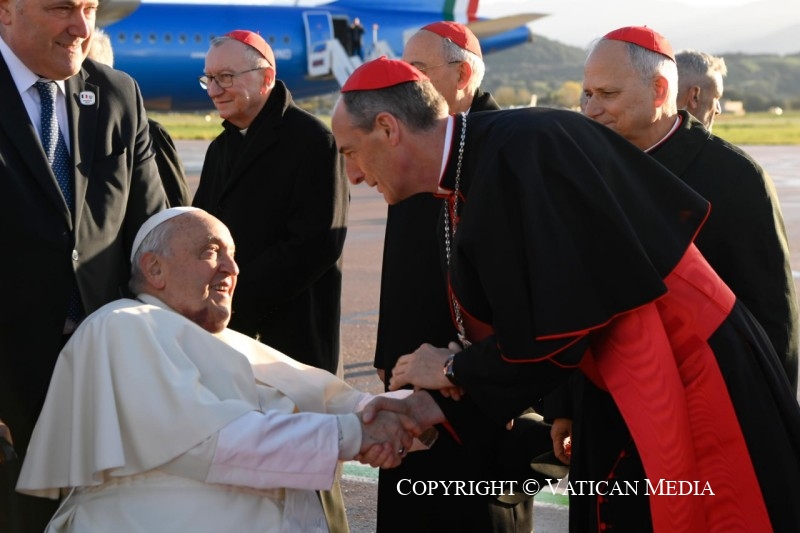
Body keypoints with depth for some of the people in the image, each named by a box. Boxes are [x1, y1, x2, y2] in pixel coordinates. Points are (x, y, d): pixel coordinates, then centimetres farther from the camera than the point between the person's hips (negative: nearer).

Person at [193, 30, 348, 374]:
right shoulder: (220, 148, 18)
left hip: (292, 336, -7)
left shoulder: (312, 141, -8)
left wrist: (235, 296, -18)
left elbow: (317, 244, -17)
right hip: (223, 330, 7)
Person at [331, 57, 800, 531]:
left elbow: (559, 326, -24)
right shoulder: (466, 188, 5)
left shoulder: (523, 149, -23)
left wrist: (453, 370, -9)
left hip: (693, 384, -8)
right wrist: (437, 407, -2)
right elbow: (510, 333, 10)